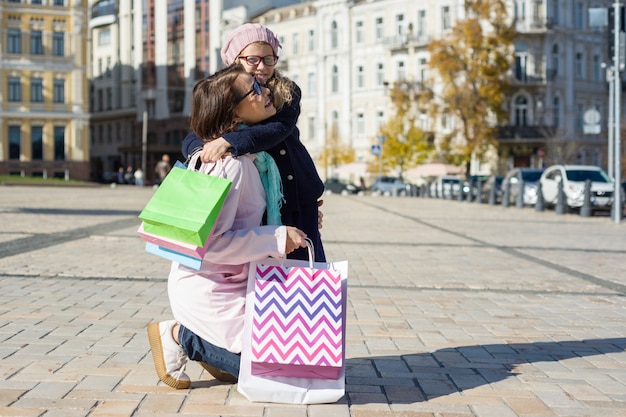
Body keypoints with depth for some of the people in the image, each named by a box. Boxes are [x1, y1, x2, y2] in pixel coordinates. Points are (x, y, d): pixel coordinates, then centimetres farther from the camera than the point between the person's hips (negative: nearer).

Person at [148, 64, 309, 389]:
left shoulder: (251, 157, 6)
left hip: (235, 281, 9)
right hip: (208, 289, -9)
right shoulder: (231, 163, -24)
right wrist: (277, 238, -22)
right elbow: (210, 241, -28)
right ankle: (180, 336, 2)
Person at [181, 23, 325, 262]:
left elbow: (280, 128, -19)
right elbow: (191, 140, -8)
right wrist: (203, 150, -33)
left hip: (301, 199, 1)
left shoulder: (288, 93, 1)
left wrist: (228, 141, -32)